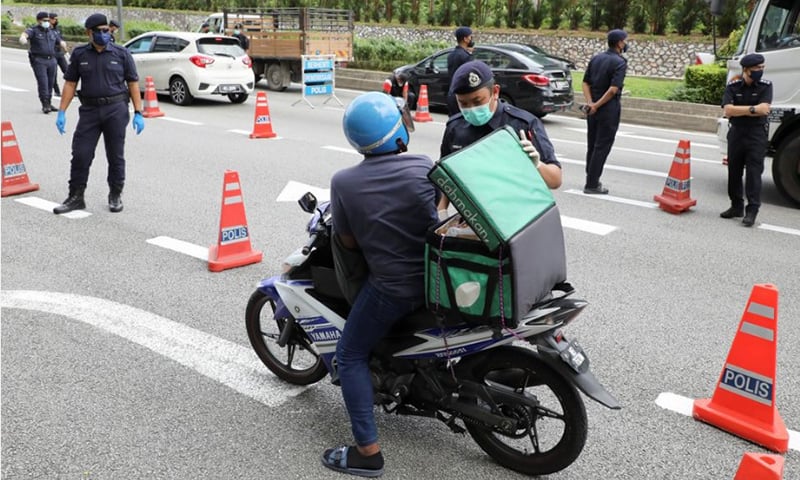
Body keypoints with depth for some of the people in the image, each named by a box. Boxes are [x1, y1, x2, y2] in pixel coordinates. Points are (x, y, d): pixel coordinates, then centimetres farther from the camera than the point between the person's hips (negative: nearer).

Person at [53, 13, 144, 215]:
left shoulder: (121, 54, 2)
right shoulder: (79, 54, 7)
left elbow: (133, 83, 2)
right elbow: (70, 84, 9)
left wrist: (138, 113, -5)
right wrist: (62, 112, 2)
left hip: (116, 109, -2)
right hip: (89, 110, 2)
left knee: (116, 156, 6)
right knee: (80, 155, 1)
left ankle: (115, 196, 19)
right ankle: (75, 197, 11)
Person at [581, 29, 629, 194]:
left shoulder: (596, 58, 9)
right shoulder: (620, 62, -12)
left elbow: (585, 83, 4)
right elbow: (613, 89, -22)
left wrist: (590, 102, -6)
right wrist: (597, 105, -17)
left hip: (593, 108, 7)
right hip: (609, 108, -7)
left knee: (592, 145, 14)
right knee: (602, 147, -1)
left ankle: (591, 180, 22)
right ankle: (592, 184, 1)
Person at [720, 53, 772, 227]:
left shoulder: (766, 86, -1)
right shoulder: (733, 87, 0)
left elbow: (763, 109, -15)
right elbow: (727, 110, -14)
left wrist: (738, 110, -14)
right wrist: (752, 109, -16)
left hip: (757, 134, -2)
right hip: (736, 133, 2)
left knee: (754, 172, -5)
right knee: (734, 172, 9)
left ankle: (752, 211, -4)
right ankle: (737, 206, 23)